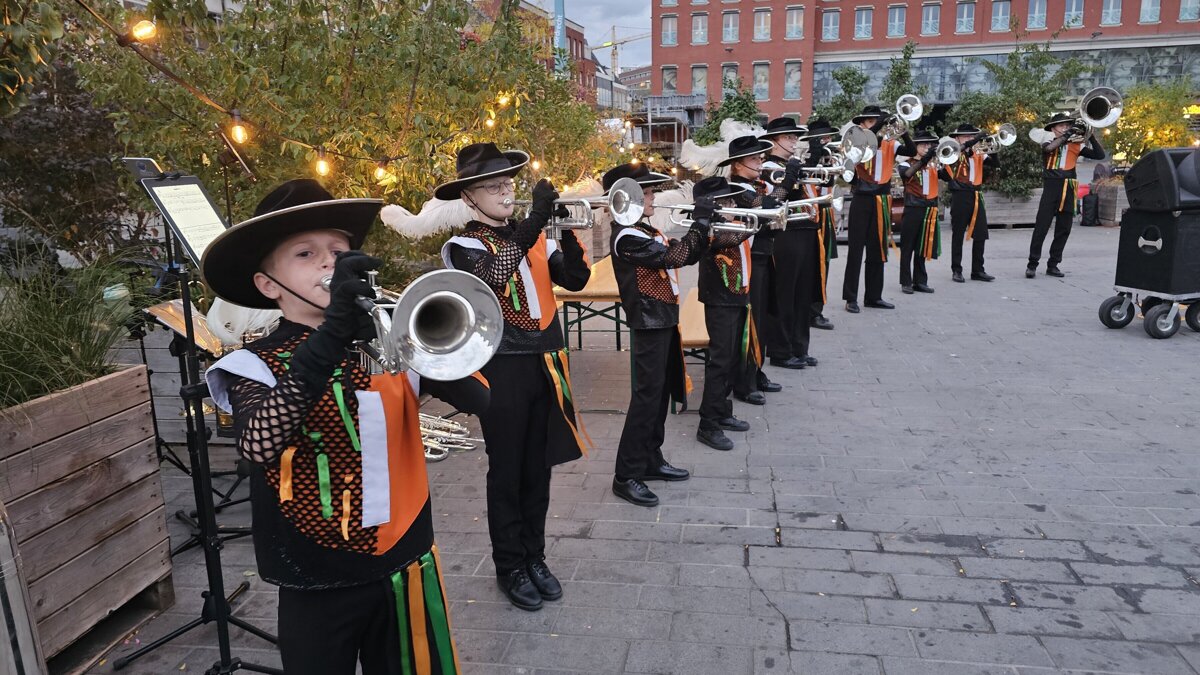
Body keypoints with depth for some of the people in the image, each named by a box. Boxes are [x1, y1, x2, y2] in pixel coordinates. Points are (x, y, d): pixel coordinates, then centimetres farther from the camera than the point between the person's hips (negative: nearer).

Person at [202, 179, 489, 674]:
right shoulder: (256, 365, -7)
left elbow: (476, 399, -11)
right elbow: (258, 445, -27)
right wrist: (332, 335, -34)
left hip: (406, 564, 3)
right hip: (319, 581, -2)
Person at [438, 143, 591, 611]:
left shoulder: (535, 237, 11)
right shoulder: (462, 247, -5)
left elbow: (575, 279, 1)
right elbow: (492, 276, -27)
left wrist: (567, 230, -14)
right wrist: (534, 221, -31)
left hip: (546, 365, 5)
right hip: (503, 370, -5)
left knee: (538, 470, 14)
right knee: (507, 473, 6)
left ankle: (534, 556, 30)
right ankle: (510, 566, 22)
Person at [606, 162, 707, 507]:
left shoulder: (646, 230, 15)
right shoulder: (628, 236, -17)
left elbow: (686, 254, 15)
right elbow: (672, 257, -25)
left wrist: (705, 228, 0)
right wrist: (700, 225, -17)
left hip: (664, 320, 10)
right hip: (649, 323, -10)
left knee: (661, 394, 15)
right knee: (647, 396, -8)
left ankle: (651, 461, 26)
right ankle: (626, 476, -1)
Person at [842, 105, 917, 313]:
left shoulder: (889, 144, 7)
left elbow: (911, 151, -7)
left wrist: (903, 131, -20)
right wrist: (884, 120, -24)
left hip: (881, 202, 4)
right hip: (862, 201, -4)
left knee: (877, 250, 9)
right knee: (856, 249, -2)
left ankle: (873, 296, 18)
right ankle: (851, 298, 3)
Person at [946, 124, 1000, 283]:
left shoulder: (977, 154, 14)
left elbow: (996, 164, 9)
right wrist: (975, 140, -25)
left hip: (976, 197, 5)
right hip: (960, 197, -5)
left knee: (981, 235, 5)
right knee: (958, 235, 1)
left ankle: (978, 270, 13)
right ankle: (956, 271, 8)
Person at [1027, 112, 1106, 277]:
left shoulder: (1076, 145, 10)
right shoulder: (1048, 143, 3)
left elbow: (1100, 154, 3)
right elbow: (1049, 148, -22)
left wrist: (1090, 134, -5)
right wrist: (1067, 134, -21)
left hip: (1068, 192, 4)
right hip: (1051, 189, -4)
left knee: (1063, 230, 6)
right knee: (1041, 227, -6)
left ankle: (1053, 265, 14)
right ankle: (1032, 264, 0)